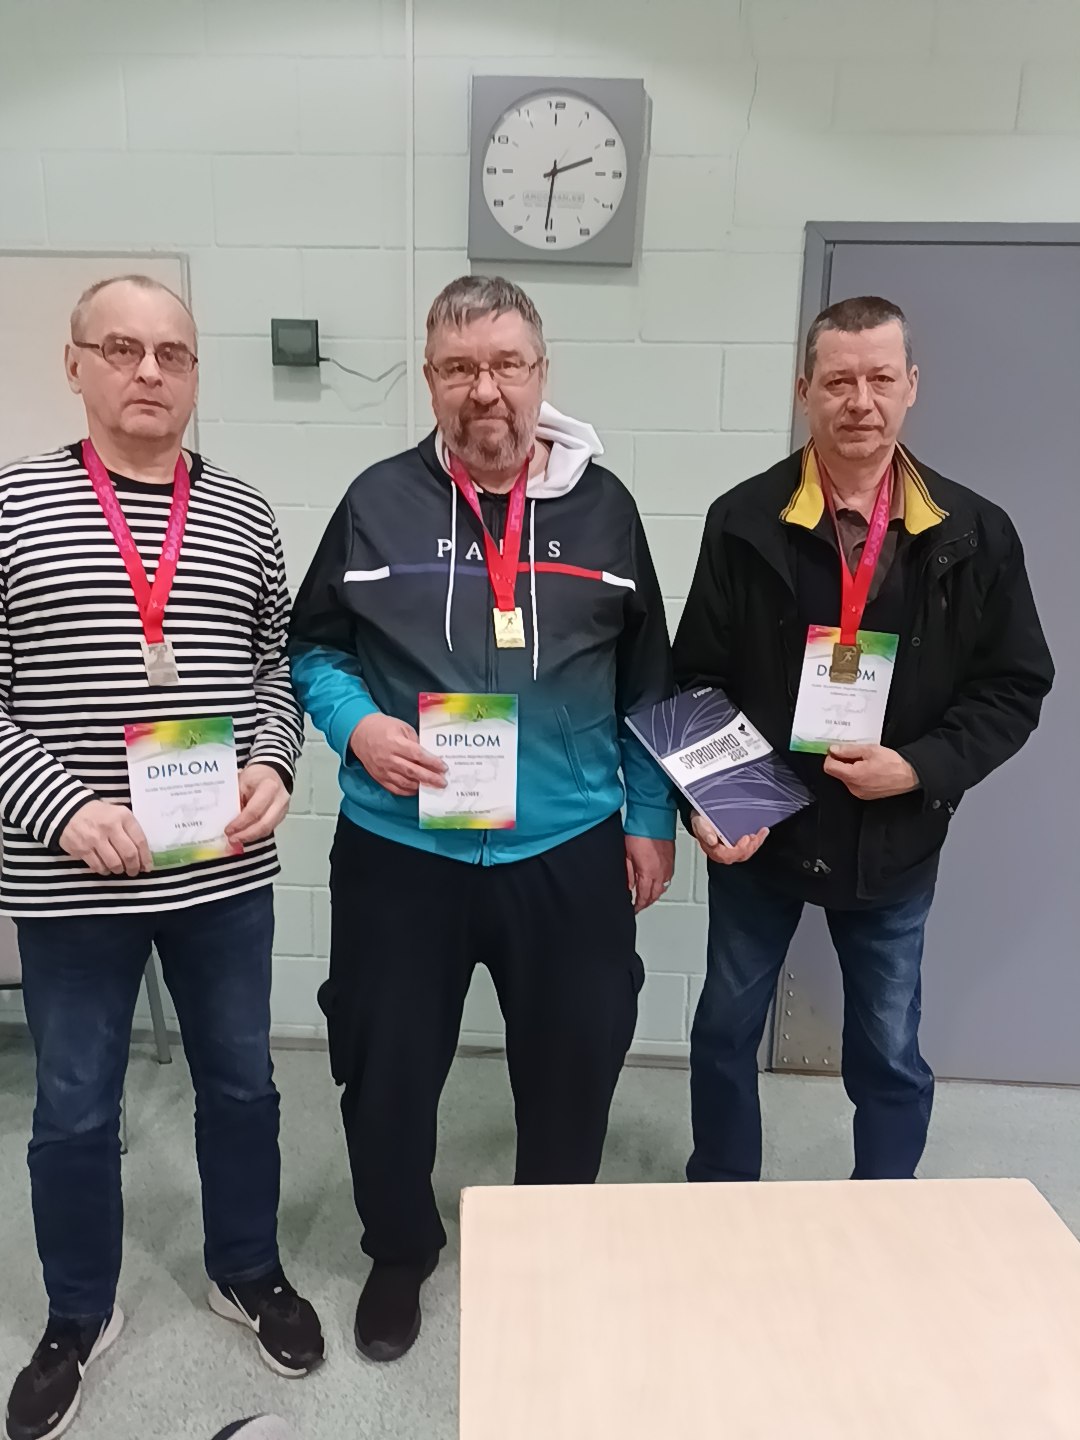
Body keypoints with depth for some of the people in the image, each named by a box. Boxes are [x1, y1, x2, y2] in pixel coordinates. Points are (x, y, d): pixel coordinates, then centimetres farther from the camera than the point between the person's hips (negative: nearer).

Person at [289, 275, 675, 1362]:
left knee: (575, 1065, 16)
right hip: (400, 852, 0)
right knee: (388, 1069, 14)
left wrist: (651, 818, 7)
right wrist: (357, 726, -13)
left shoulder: (603, 505, 3)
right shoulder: (379, 500, -1)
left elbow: (646, 682, 8)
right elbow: (311, 649, 6)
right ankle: (399, 1251, 44)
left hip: (568, 855, 1)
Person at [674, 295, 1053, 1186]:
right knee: (726, 1030, 16)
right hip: (760, 830, 1)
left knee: (890, 1054, 15)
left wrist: (920, 768, -16)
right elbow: (697, 678, -5)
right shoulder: (745, 521, -7)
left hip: (894, 844, 0)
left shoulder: (973, 533, -5)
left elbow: (1014, 687, -1)